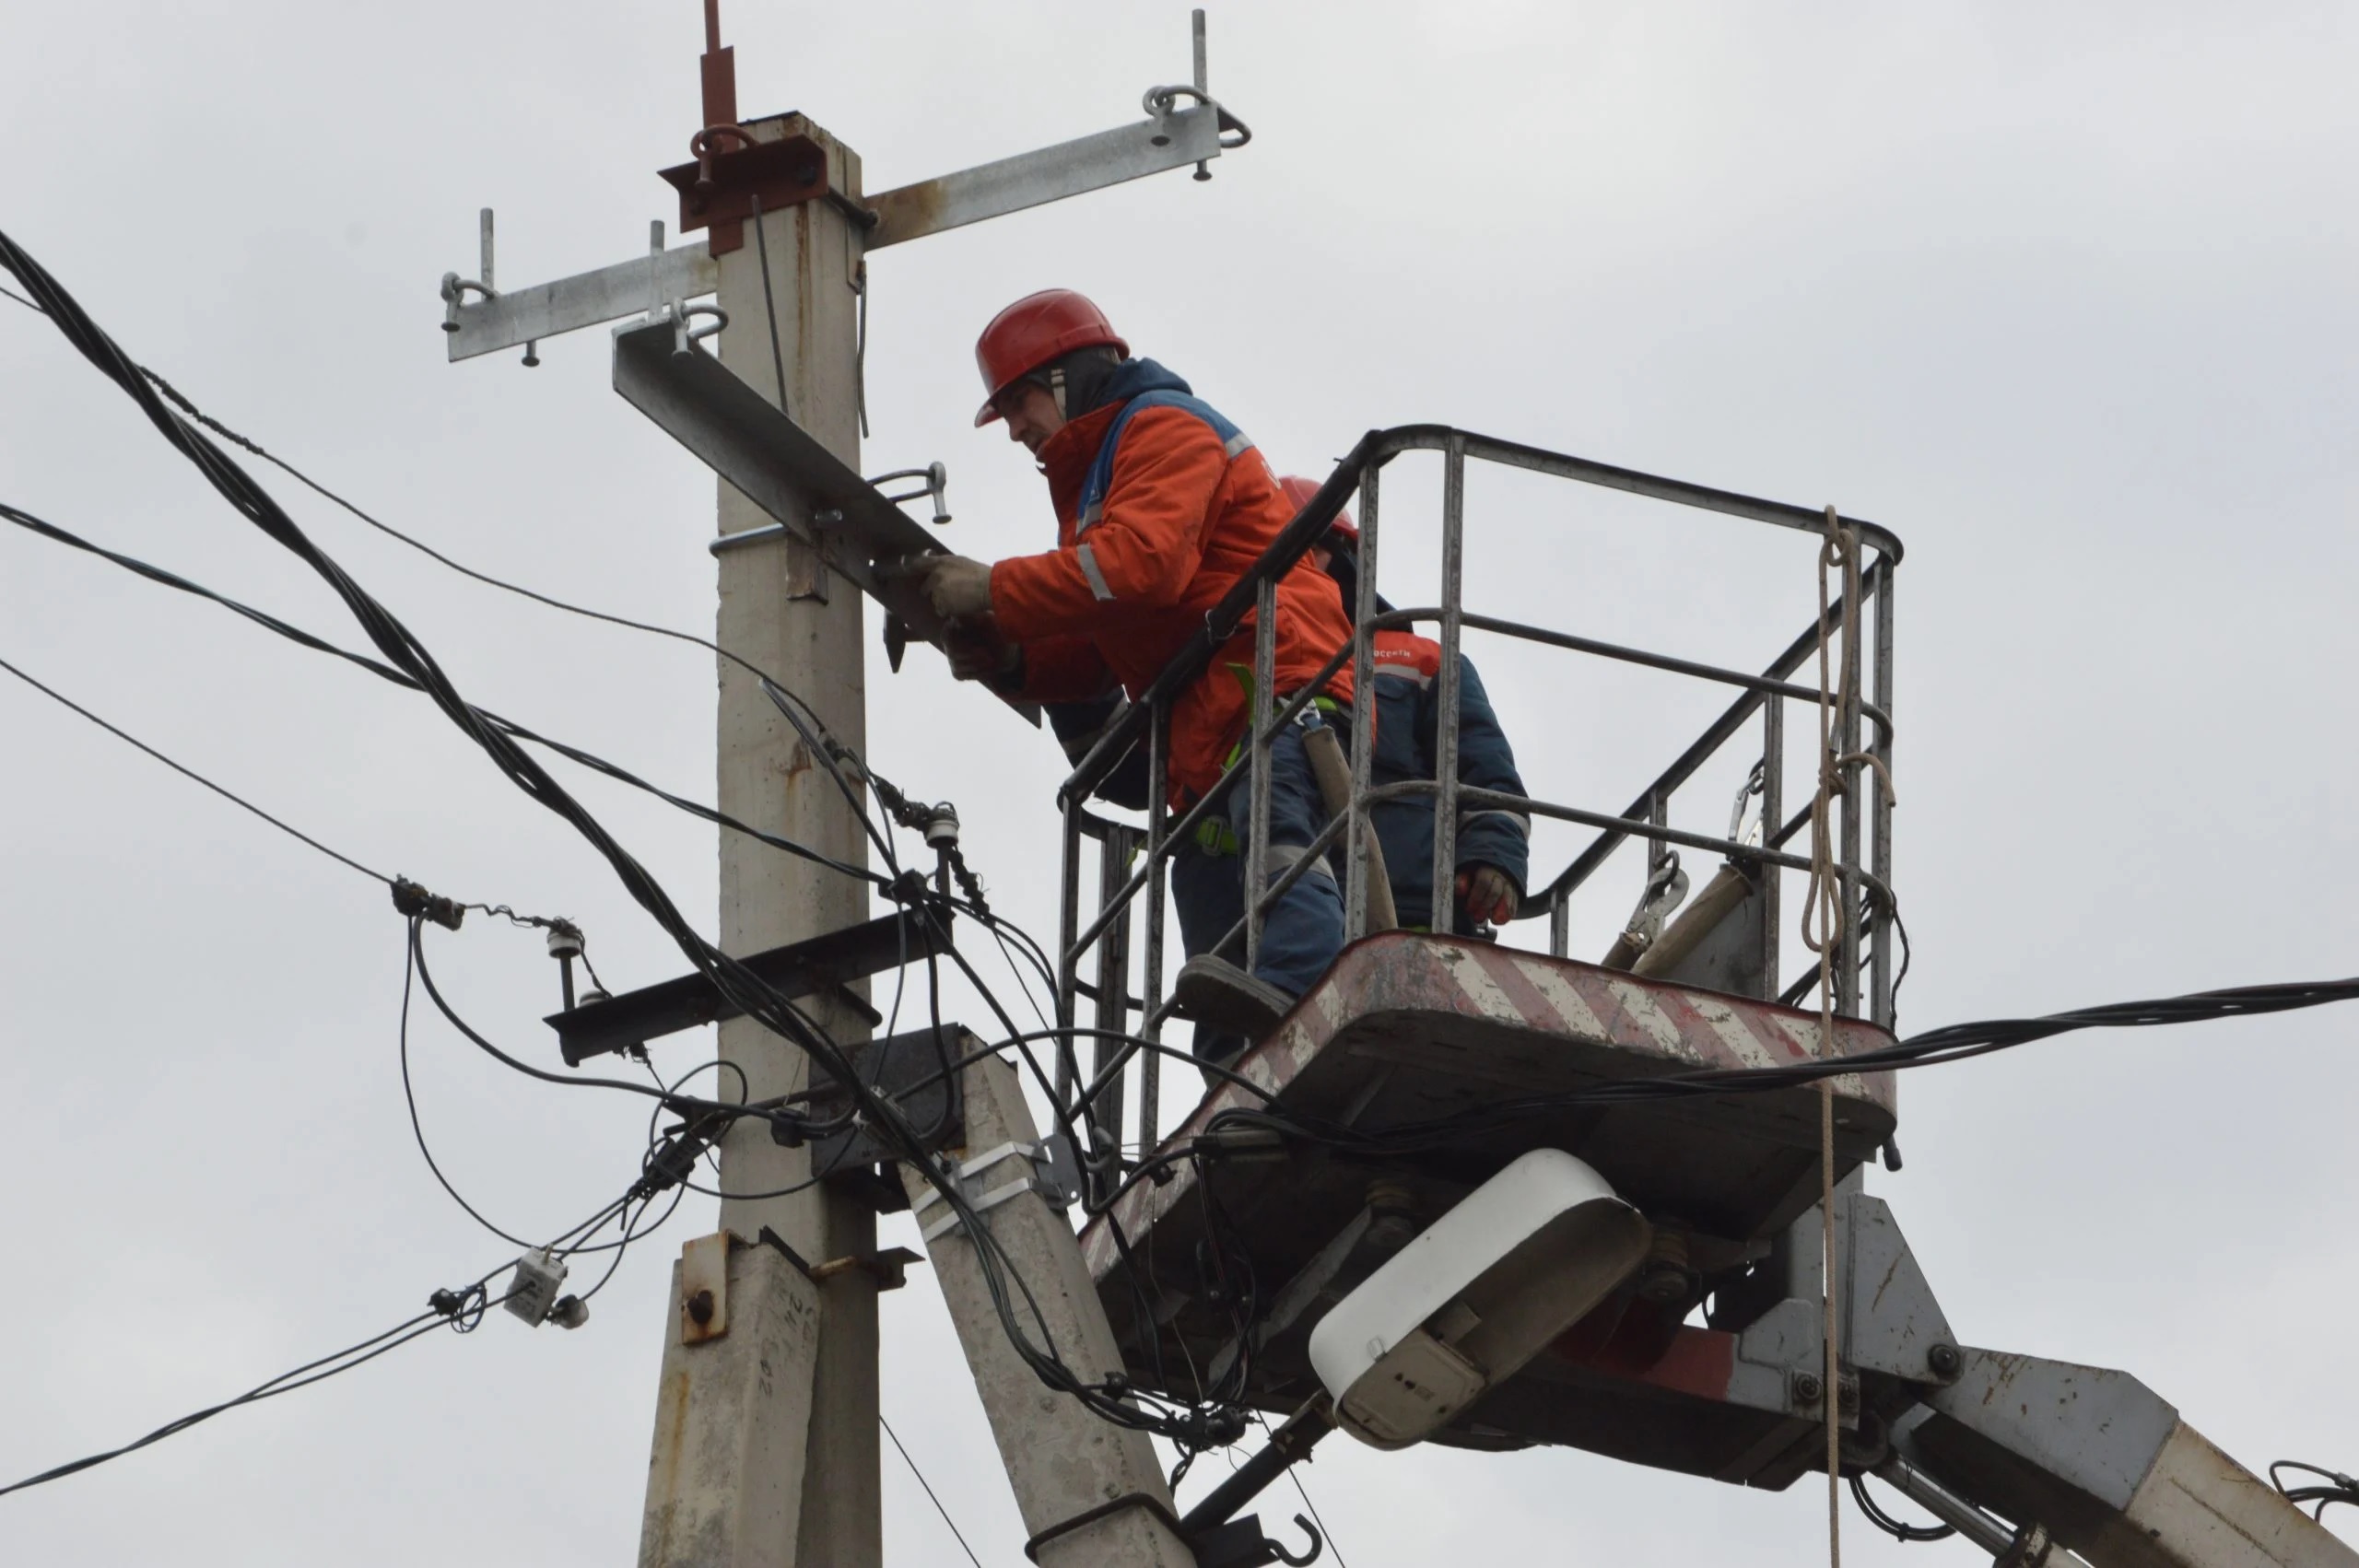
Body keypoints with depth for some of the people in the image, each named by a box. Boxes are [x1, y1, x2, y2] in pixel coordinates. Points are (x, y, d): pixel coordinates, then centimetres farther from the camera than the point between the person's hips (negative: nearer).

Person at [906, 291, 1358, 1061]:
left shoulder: (1166, 427, 4)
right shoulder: (1092, 478, 36)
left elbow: (1142, 562, -16)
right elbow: (1101, 656, 31)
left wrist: (995, 592, -9)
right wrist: (1009, 659, 11)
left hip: (1278, 697, -10)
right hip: (1203, 755, 11)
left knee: (1274, 827, -39)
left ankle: (1295, 995, -63)